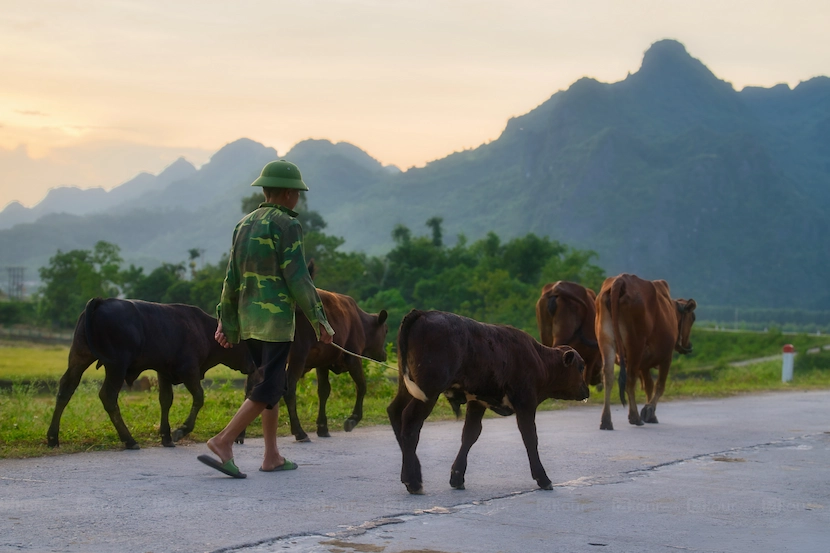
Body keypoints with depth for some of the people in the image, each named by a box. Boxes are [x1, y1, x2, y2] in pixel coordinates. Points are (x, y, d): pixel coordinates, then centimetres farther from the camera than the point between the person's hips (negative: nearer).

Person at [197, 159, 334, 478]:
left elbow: (232, 277, 13)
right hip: (276, 319, -8)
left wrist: (225, 321, 16)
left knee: (273, 383, 15)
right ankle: (223, 442, -13)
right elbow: (297, 278, -15)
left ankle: (272, 456, 15)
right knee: (269, 388, -5)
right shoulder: (287, 226, -10)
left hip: (248, 320, 8)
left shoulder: (244, 224, 13)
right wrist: (319, 320, -10)